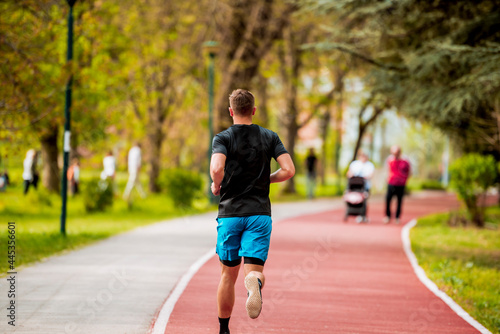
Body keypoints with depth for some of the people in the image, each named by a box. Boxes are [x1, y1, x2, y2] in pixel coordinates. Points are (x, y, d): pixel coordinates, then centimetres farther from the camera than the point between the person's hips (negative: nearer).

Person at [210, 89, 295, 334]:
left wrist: (216, 186, 0)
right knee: (254, 271, -4)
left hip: (230, 213, 0)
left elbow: (216, 168, -20)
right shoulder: (269, 137, 6)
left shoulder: (223, 138, -2)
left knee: (228, 274, 13)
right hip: (259, 213, 0)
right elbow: (289, 170, -4)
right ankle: (255, 283, -42)